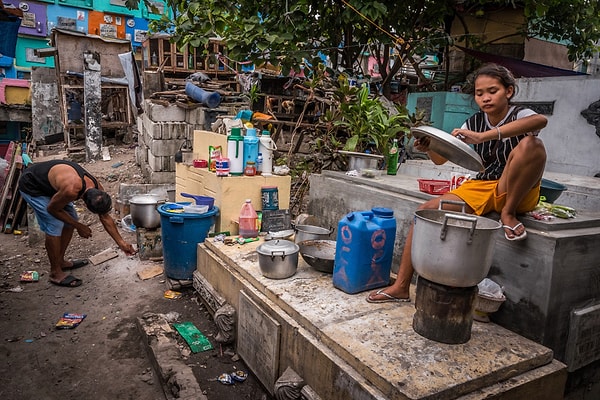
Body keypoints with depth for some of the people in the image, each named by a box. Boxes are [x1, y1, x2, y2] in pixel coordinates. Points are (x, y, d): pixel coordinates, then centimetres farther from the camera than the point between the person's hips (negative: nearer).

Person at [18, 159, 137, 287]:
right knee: (55, 225, -13)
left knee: (70, 220, 7)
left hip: (47, 182, 8)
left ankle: (60, 261, 23)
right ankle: (55, 273, -1)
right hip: (31, 186, -8)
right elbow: (52, 209, -22)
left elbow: (106, 218, -4)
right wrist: (79, 226, -14)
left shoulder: (97, 189, -16)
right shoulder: (71, 189, -40)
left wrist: (121, 243, -2)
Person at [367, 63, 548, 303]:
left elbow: (540, 121, -35)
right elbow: (440, 158, 4)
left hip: (517, 193, -4)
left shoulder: (520, 115, -8)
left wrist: (483, 136, -44)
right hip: (482, 188, 5)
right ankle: (401, 286, -8)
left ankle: (509, 213, -15)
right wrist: (429, 148, -20)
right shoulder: (474, 123, 7)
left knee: (531, 144, -31)